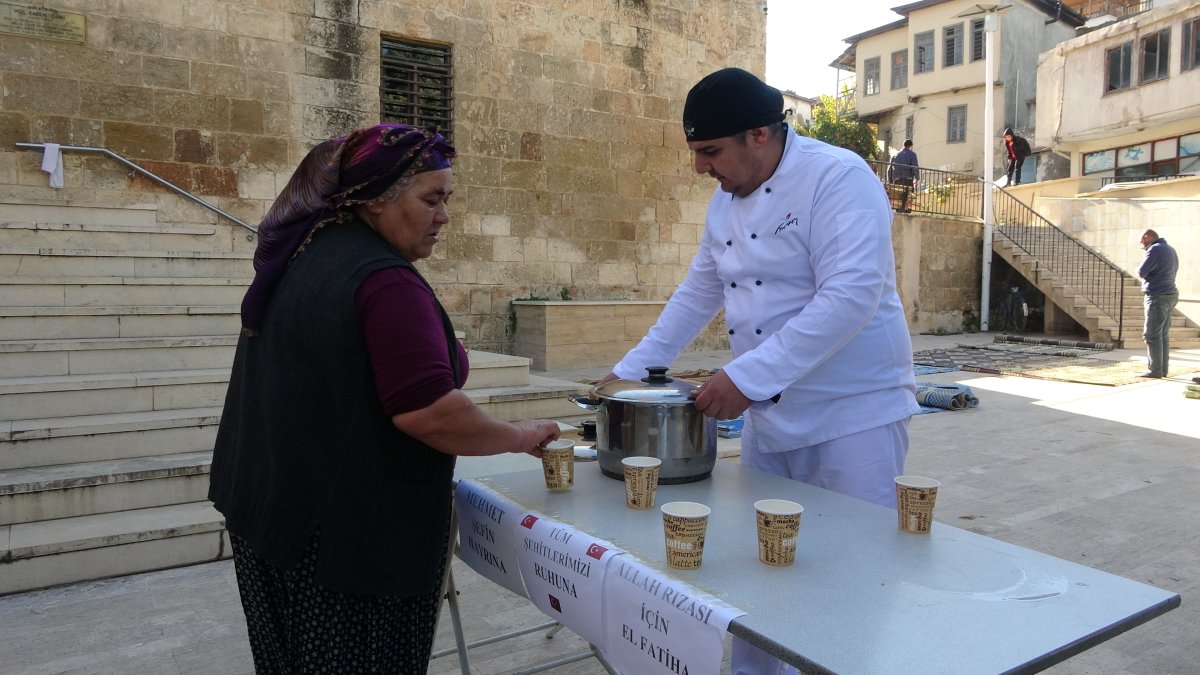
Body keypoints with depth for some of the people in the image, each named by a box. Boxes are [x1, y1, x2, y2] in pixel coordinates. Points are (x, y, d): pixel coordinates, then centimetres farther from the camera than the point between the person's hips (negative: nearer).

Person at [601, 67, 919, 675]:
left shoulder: (839, 178, -16)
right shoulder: (727, 200, 8)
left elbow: (852, 295, -27)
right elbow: (699, 292, 17)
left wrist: (748, 376, -29)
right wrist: (630, 370, 13)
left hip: (852, 416, -7)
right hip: (768, 418, 7)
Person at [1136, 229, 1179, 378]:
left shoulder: (1155, 249, -13)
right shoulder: (1170, 250, 18)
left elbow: (1142, 272, -16)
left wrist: (1139, 268, 6)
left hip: (1158, 297, -10)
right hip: (1169, 294, 10)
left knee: (1152, 335, -7)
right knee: (1163, 335, 12)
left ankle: (1155, 370, -7)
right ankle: (1164, 369, 14)